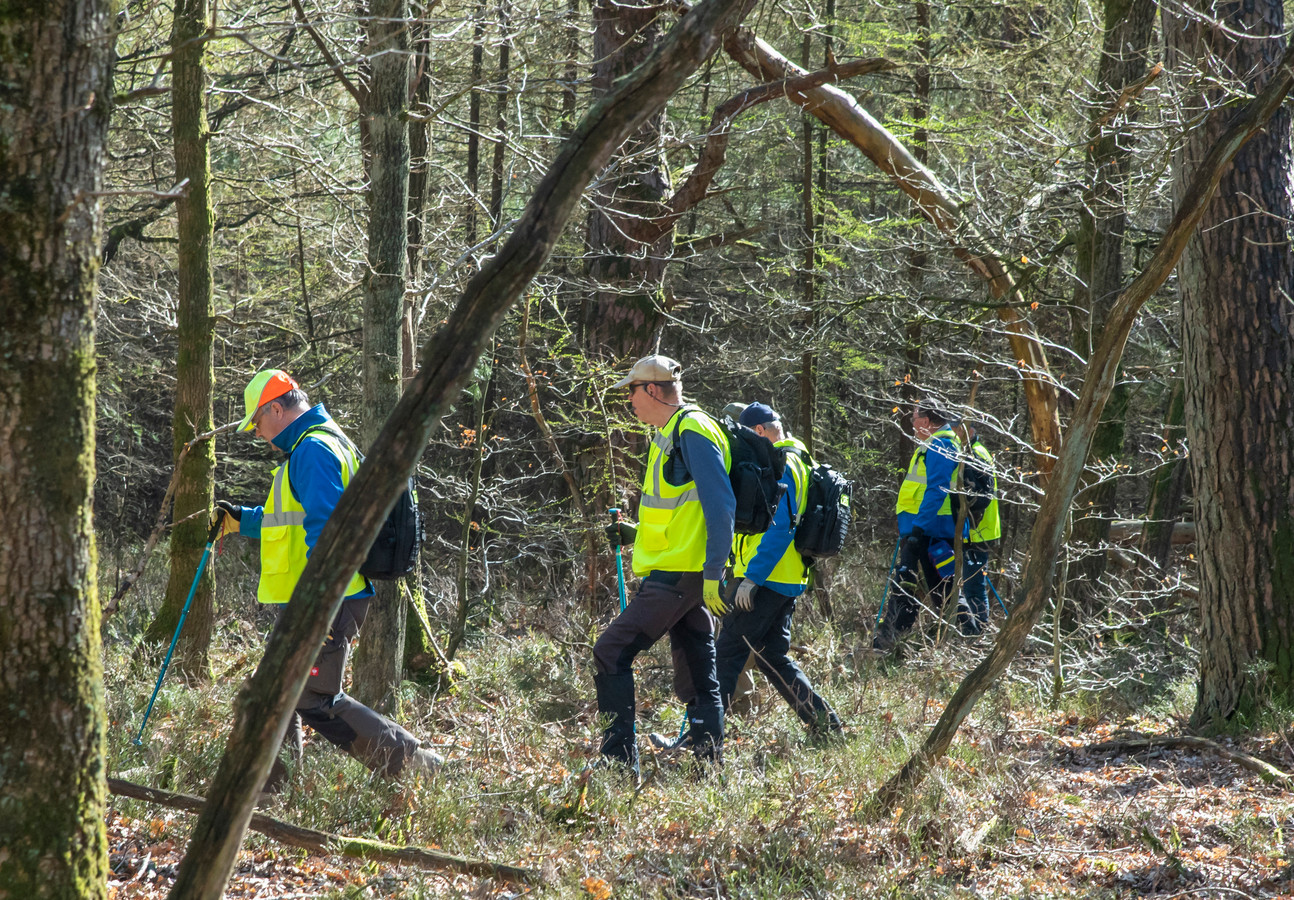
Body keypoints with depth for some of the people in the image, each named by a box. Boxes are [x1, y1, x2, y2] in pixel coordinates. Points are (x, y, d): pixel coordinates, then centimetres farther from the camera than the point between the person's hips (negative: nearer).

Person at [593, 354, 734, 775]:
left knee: (611, 653, -10)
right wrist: (637, 533, 20)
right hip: (683, 575, 10)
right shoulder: (670, 433, 19)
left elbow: (720, 506, -19)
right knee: (697, 679, 8)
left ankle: (619, 759, -12)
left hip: (677, 576, -10)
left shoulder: (693, 432, -12)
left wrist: (712, 575, -22)